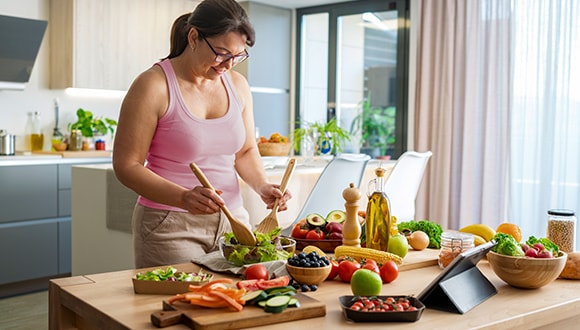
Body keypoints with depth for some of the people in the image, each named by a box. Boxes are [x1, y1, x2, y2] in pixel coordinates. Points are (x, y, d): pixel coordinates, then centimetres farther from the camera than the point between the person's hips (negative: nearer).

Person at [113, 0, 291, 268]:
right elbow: (126, 165, -12)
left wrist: (262, 186, -5)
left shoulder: (238, 85, 6)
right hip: (170, 226, -5)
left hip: (231, 219, 5)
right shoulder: (154, 86, -11)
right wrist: (183, 198, -26)